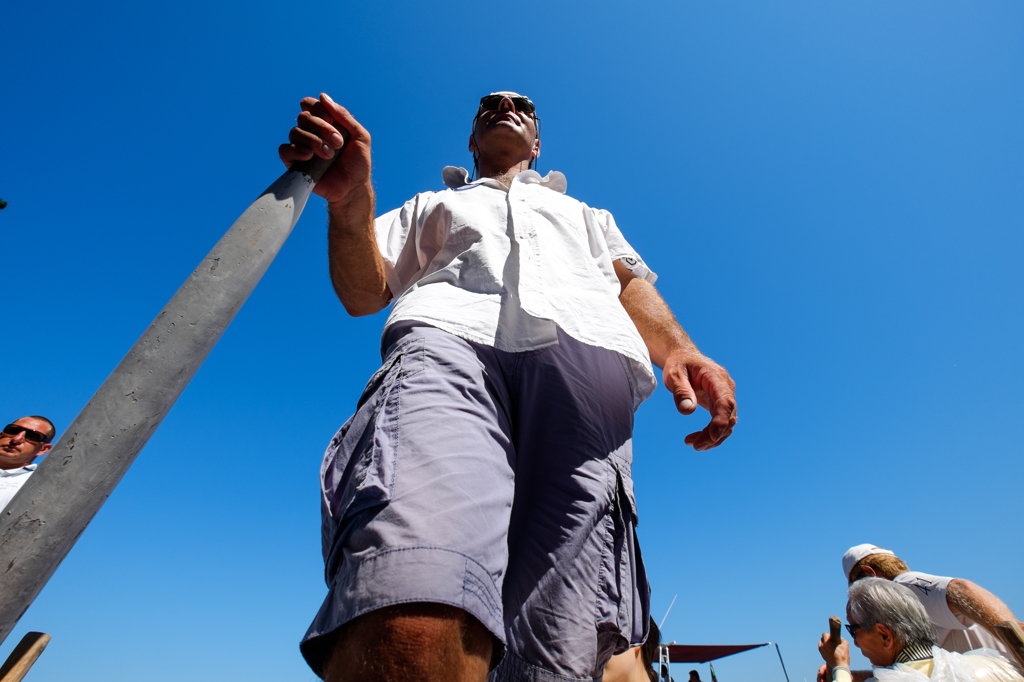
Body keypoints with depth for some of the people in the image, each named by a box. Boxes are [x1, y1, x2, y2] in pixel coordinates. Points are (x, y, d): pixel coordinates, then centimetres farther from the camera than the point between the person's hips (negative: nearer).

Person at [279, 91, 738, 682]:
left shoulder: (586, 215, 44)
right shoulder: (431, 205, 39)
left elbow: (633, 283, 25)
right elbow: (364, 293, 23)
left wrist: (677, 349, 2)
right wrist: (350, 202, 3)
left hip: (589, 351, 2)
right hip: (447, 340, 0)